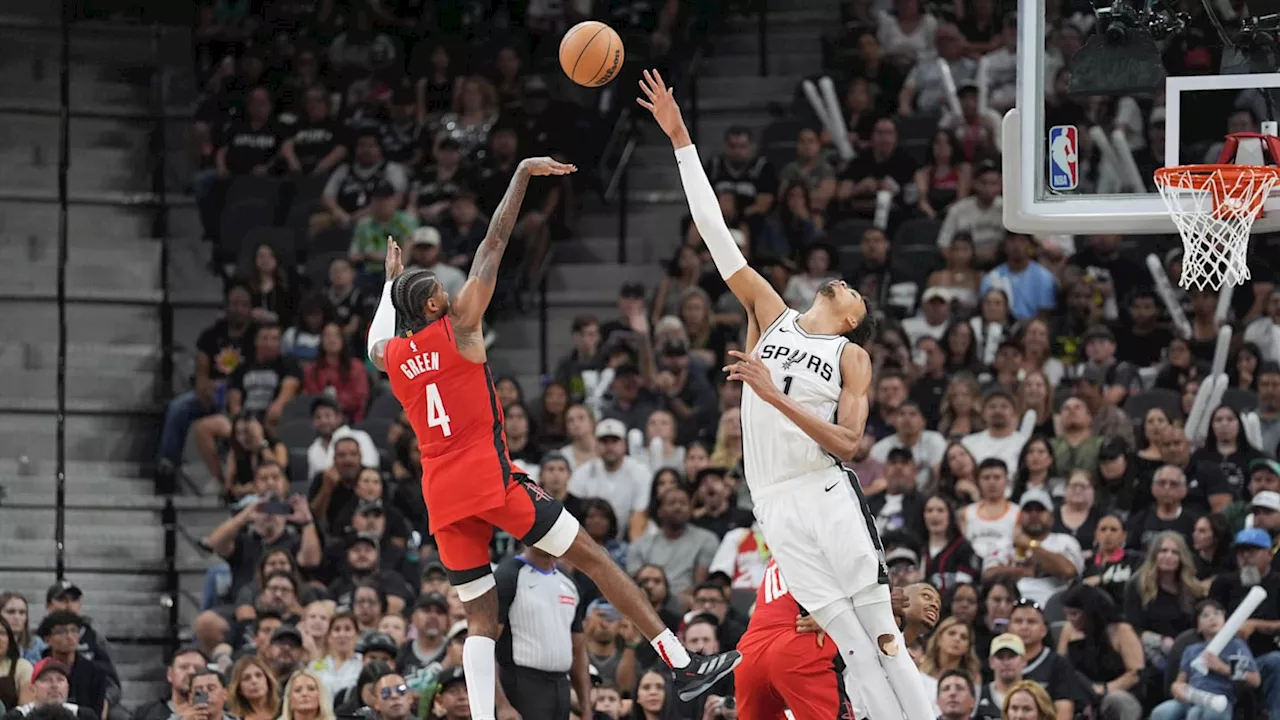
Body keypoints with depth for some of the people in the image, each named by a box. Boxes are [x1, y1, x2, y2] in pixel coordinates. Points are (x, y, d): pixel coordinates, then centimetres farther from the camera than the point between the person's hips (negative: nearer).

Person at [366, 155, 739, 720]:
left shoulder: (390, 356, 11)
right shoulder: (458, 325, -2)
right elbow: (494, 243, 1)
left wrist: (390, 280, 51)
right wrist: (523, 173, 6)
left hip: (442, 494, 5)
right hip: (490, 477, -5)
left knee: (481, 619, 6)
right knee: (593, 558, 0)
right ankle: (683, 667, -5)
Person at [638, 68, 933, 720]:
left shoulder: (852, 359, 4)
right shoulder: (771, 316, 12)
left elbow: (848, 443, -8)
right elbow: (714, 231, 9)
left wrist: (777, 397, -18)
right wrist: (680, 140, 5)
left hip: (830, 496, -2)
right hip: (775, 505, 2)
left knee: (883, 639, -6)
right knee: (851, 646, -2)